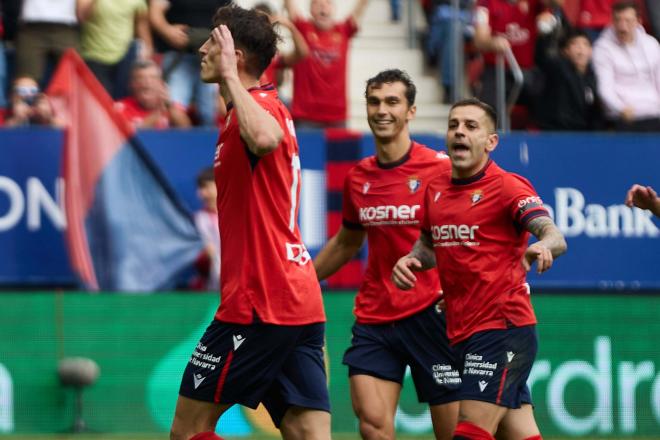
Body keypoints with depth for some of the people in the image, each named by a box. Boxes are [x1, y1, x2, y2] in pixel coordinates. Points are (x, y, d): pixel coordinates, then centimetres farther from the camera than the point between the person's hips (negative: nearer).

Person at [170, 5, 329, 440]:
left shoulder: (259, 107, -13)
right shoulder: (270, 108, 19)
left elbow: (264, 139, -36)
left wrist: (229, 77, -27)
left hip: (259, 305, -9)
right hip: (302, 305, 9)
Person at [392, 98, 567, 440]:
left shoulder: (507, 187, -9)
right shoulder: (435, 190, 11)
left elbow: (555, 237, -22)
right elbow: (429, 244, 27)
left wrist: (542, 247, -45)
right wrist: (410, 260, 5)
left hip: (504, 327, -7)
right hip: (461, 332, 7)